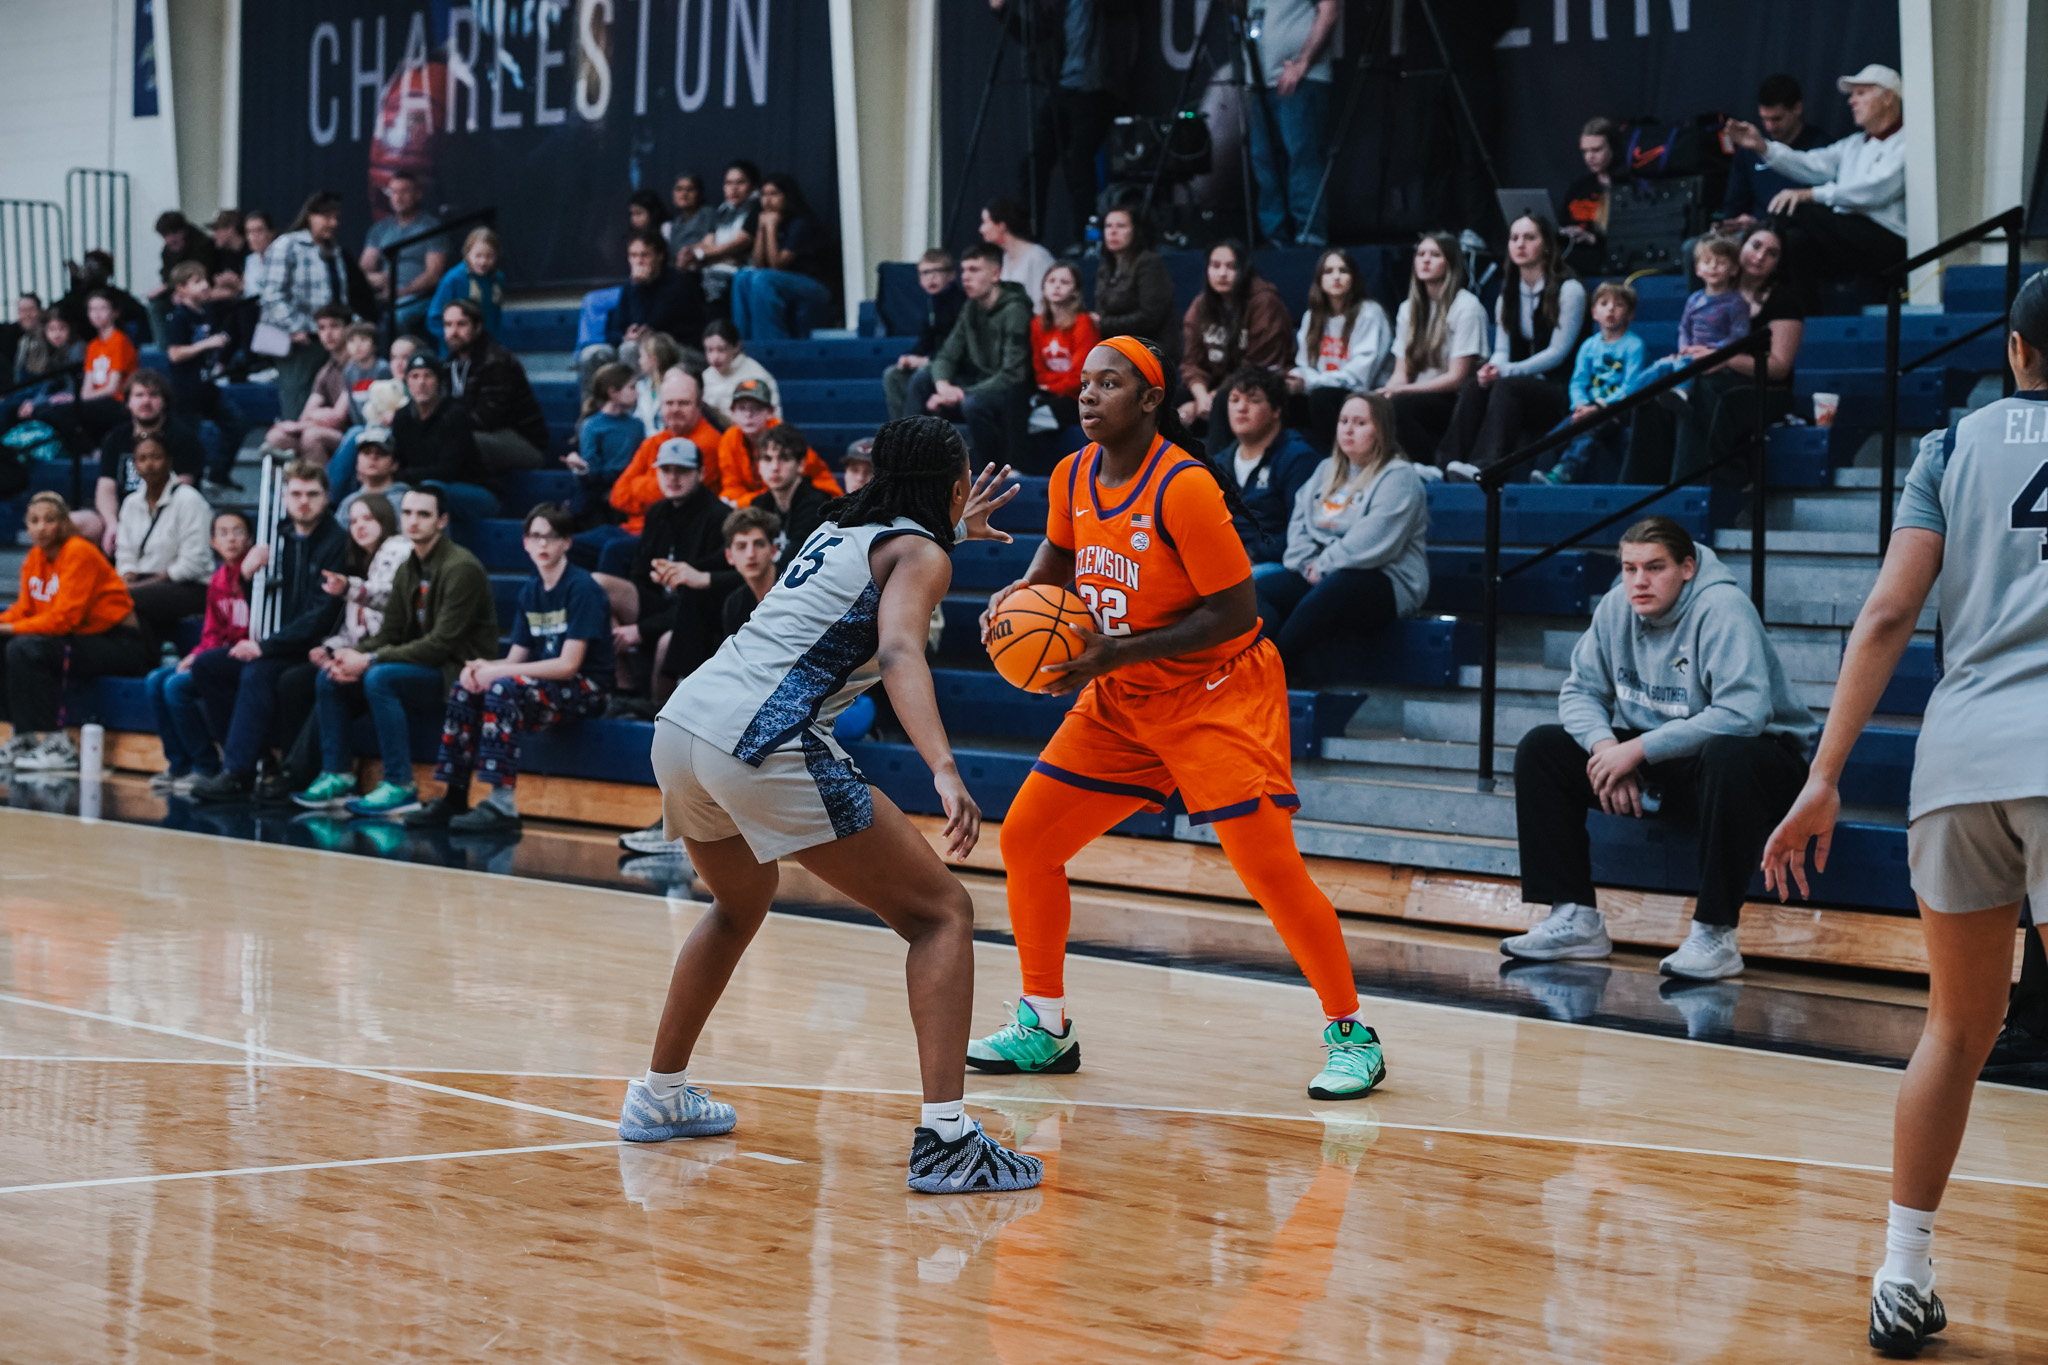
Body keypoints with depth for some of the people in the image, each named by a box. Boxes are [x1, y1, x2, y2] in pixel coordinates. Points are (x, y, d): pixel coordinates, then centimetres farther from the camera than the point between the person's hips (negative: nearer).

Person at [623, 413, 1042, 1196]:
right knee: (942, 914, -2)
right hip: (765, 747, -9)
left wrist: (957, 530, 62)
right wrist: (945, 770, -32)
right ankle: (944, 1139, -16)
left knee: (741, 902, 36)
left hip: (680, 723, 9)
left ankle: (659, 1098, 40)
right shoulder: (919, 552, 3)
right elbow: (899, 653, -18)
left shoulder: (842, 530, 26)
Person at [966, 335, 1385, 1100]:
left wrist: (1119, 652, -25)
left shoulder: (1184, 489, -23)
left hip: (1216, 692, -7)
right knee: (1025, 840, 3)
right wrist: (1019, 596, -3)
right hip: (1121, 700, 7)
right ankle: (1044, 1028, 18)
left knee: (1269, 865, -16)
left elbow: (1235, 610, -22)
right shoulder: (1074, 477, -2)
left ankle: (1351, 1036, -1)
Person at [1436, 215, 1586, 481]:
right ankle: (1450, 461, -43)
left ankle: (1485, 466, -52)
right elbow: (1502, 350, 10)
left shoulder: (1569, 290, -4)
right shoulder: (1508, 296, 16)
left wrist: (1507, 371, -22)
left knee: (1507, 387, -36)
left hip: (1558, 393, -5)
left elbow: (1558, 352, -11)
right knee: (1473, 386, -26)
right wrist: (1492, 368, -16)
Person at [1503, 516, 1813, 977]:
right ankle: (1576, 919, -6)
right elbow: (1580, 691, 5)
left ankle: (1715, 934, -32)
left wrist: (1639, 750, -30)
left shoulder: (1721, 609, -22)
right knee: (1540, 748, -5)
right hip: (1656, 769, 7)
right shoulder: (1617, 607, -1)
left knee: (1728, 757, -42)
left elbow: (1743, 713, -33)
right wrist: (1606, 747, -19)